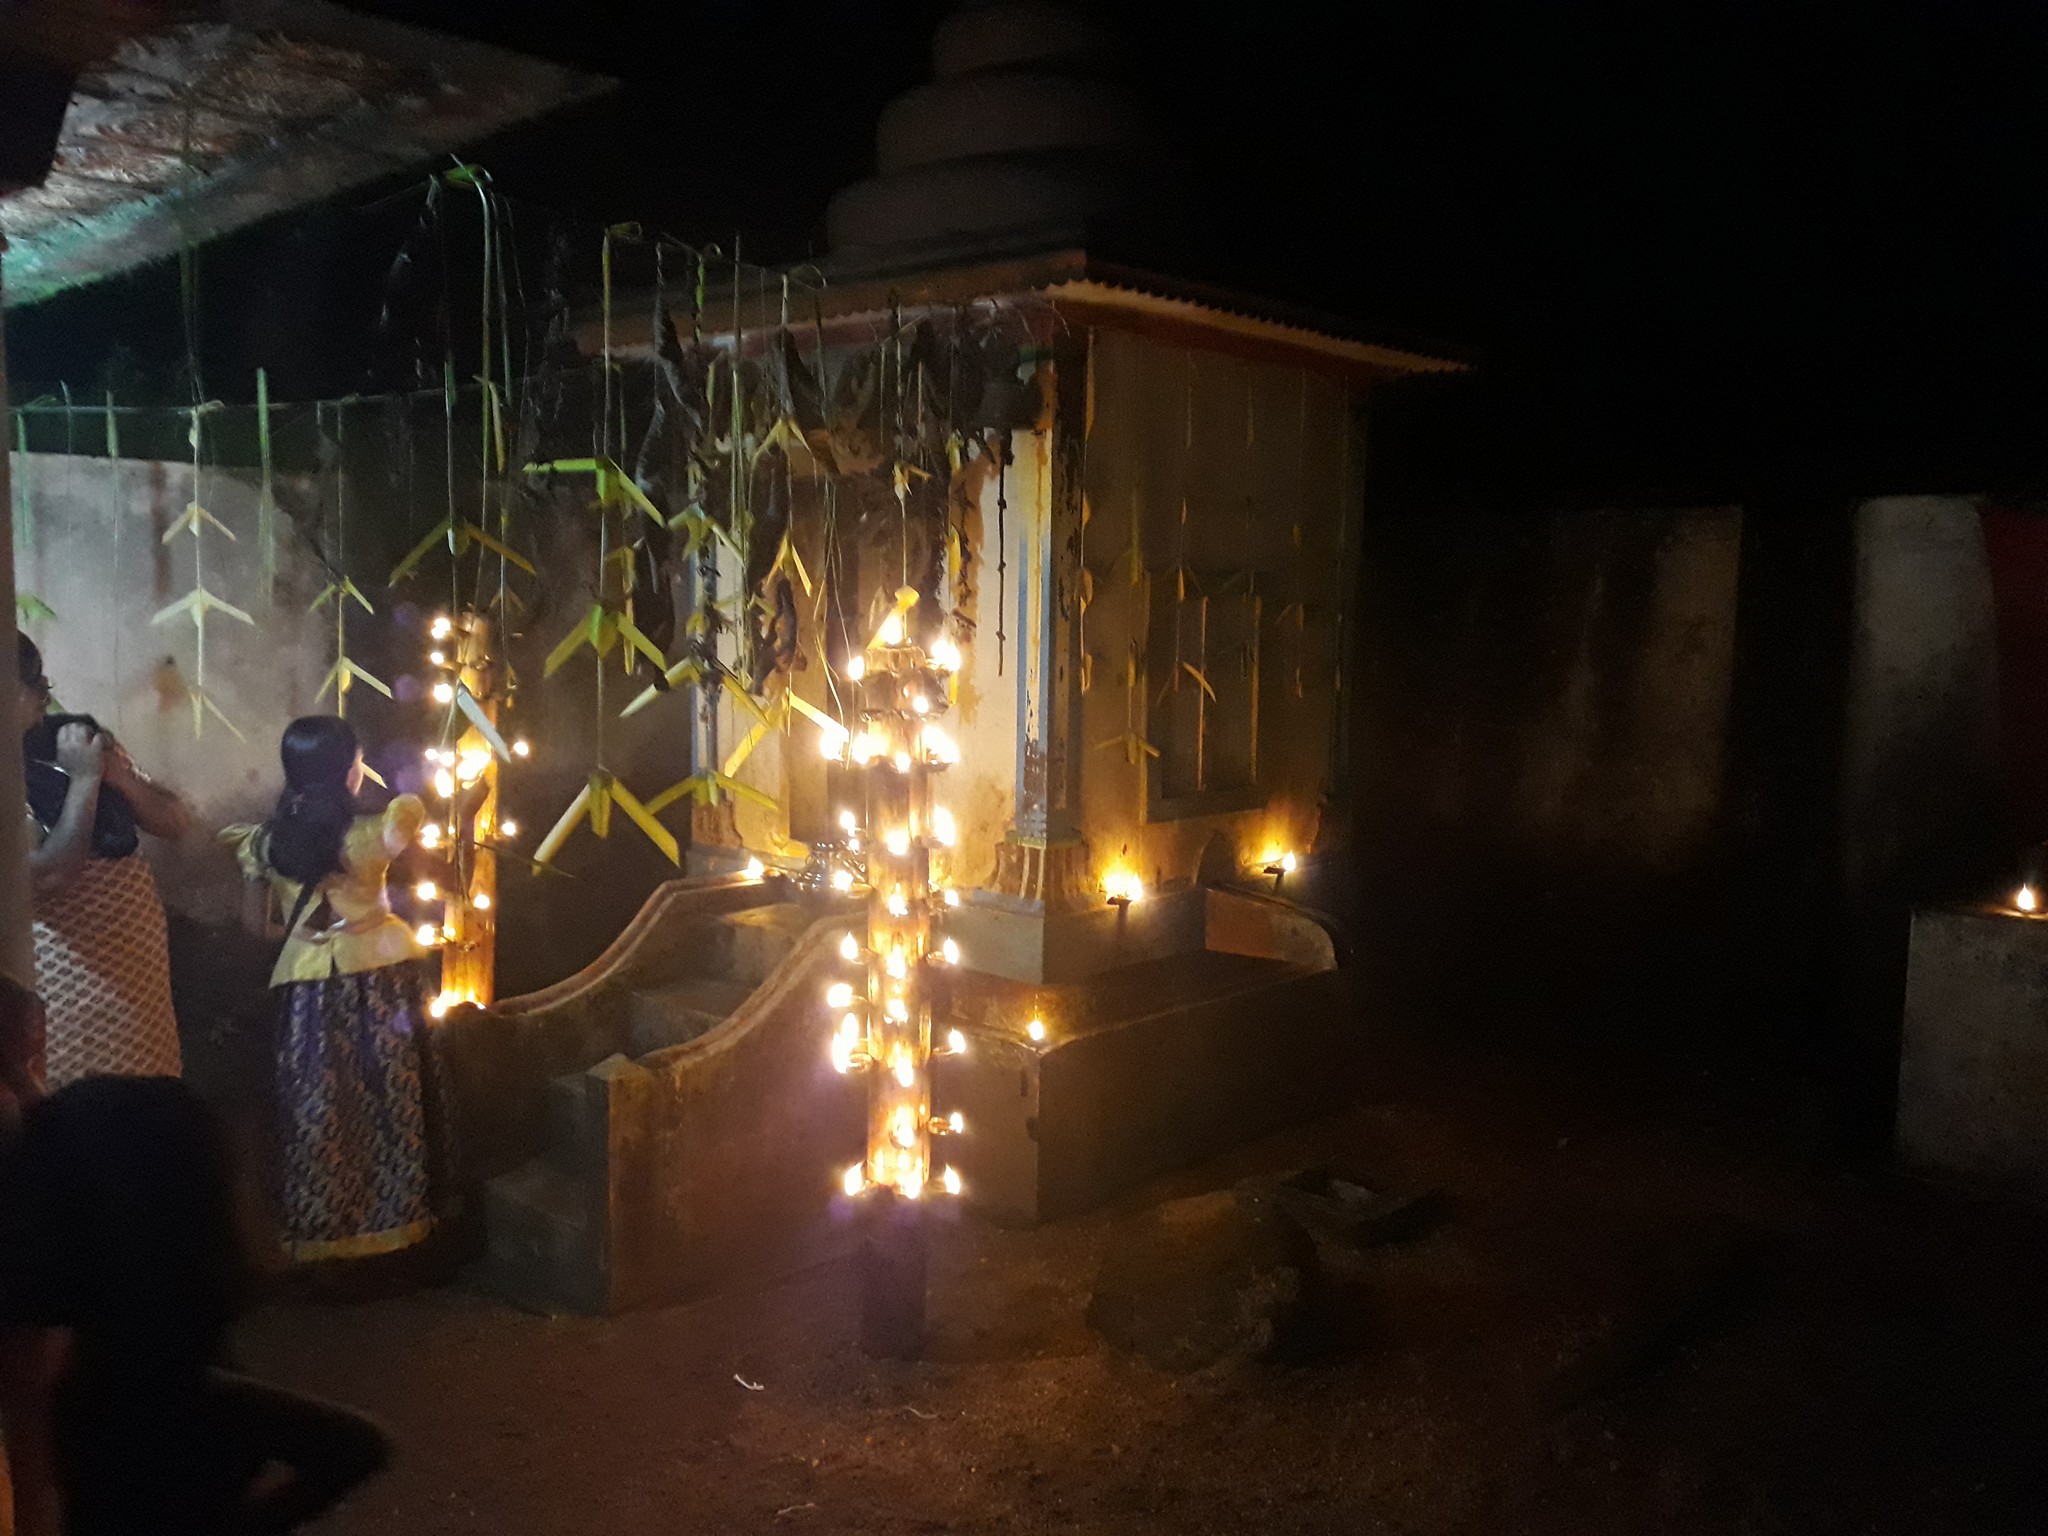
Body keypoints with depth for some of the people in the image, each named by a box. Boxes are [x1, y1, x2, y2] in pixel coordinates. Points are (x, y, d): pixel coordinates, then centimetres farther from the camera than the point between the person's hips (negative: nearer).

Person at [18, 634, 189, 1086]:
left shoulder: (79, 735, 4)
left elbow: (177, 821, 7)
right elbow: (48, 876, -23)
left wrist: (117, 775, -10)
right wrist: (84, 779, -17)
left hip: (139, 954, 6)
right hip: (68, 969, -5)